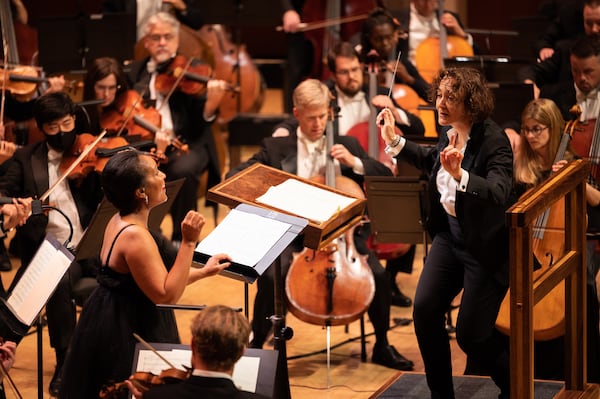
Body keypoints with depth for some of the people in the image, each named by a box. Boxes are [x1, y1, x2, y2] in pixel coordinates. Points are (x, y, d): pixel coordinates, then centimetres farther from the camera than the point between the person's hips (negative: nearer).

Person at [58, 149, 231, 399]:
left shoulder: (120, 221, 6)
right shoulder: (134, 236, -26)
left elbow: (156, 278, 16)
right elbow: (167, 295, -26)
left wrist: (203, 272, 19)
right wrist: (188, 242, -27)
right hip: (127, 337, -11)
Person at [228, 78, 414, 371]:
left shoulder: (347, 146, 11)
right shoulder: (276, 148, 6)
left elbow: (387, 178, 7)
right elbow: (236, 178, 0)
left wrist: (355, 163, -10)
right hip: (293, 234, -2)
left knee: (379, 275, -22)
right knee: (270, 277, -31)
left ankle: (382, 346, 1)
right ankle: (255, 345, -9)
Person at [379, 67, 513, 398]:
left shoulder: (494, 141, -23)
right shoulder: (449, 133, -1)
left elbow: (499, 195, -38)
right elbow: (432, 162, 23)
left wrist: (459, 174, -51)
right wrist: (394, 140, 14)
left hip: (485, 246, -7)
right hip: (449, 236, 7)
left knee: (471, 333, -4)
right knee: (425, 310, -8)